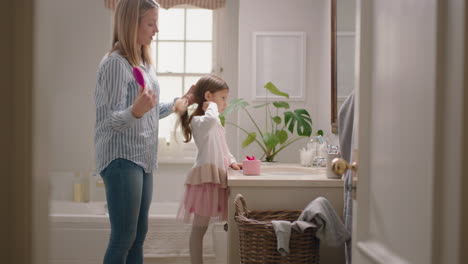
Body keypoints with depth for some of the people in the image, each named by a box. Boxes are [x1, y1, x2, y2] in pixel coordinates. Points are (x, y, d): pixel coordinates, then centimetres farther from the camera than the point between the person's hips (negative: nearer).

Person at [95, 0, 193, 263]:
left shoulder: (144, 61, 13)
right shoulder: (115, 63, -14)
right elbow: (112, 120, -18)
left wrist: (176, 104, 30)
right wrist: (135, 111, -37)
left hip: (143, 159, 9)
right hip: (122, 159, -9)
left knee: (139, 235, 11)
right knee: (123, 238, -5)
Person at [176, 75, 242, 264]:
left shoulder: (214, 123, 20)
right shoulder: (198, 121, -11)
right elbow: (210, 118, -36)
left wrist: (231, 161, 11)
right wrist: (212, 106, -16)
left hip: (217, 179, 9)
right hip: (205, 179, -9)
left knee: (201, 227, 11)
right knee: (199, 227, -2)